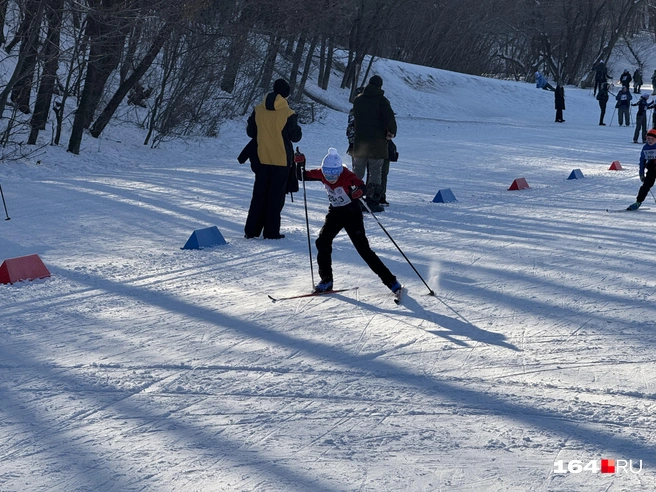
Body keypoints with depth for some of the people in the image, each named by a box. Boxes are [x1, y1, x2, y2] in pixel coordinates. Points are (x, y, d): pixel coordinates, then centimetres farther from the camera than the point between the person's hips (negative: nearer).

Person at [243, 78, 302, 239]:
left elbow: (250, 132, 6)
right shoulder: (288, 114, -14)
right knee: (276, 196, 4)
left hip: (261, 159, 4)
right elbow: (295, 136, -6)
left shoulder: (258, 110, -2)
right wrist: (296, 128, 14)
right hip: (281, 160, -4)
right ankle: (271, 231, 4)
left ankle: (251, 230, 11)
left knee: (259, 194, 12)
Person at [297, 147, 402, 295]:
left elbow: (362, 186, -45)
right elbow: (303, 176, 4)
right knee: (322, 242, -8)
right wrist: (300, 165, -15)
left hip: (352, 213, -6)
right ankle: (326, 279, 9)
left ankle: (391, 281, -6)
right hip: (335, 212, 6)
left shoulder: (347, 176, -27)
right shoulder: (321, 174, -10)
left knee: (363, 248, -11)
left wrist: (359, 191, -67)